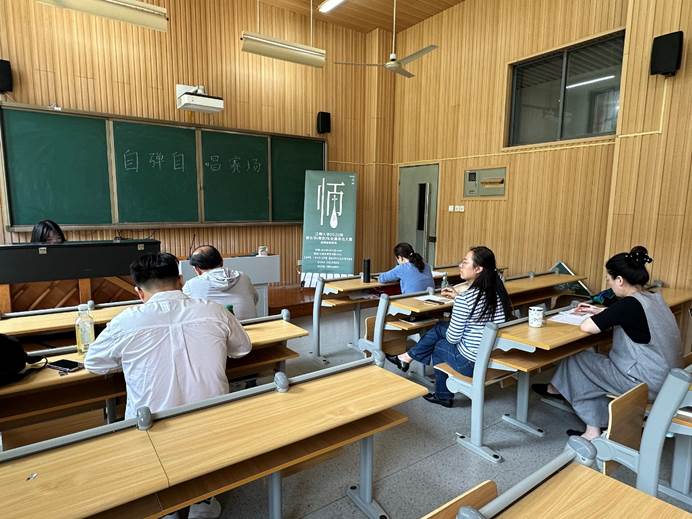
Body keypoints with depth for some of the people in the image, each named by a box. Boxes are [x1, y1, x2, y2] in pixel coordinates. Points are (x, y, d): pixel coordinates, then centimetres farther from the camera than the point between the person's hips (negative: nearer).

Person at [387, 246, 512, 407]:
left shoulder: (465, 299, -24)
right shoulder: (497, 291, -3)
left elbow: (453, 338, -14)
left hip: (472, 362, -7)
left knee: (438, 345, 25)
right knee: (439, 328, 19)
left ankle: (443, 396, 43)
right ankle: (406, 358, 36)